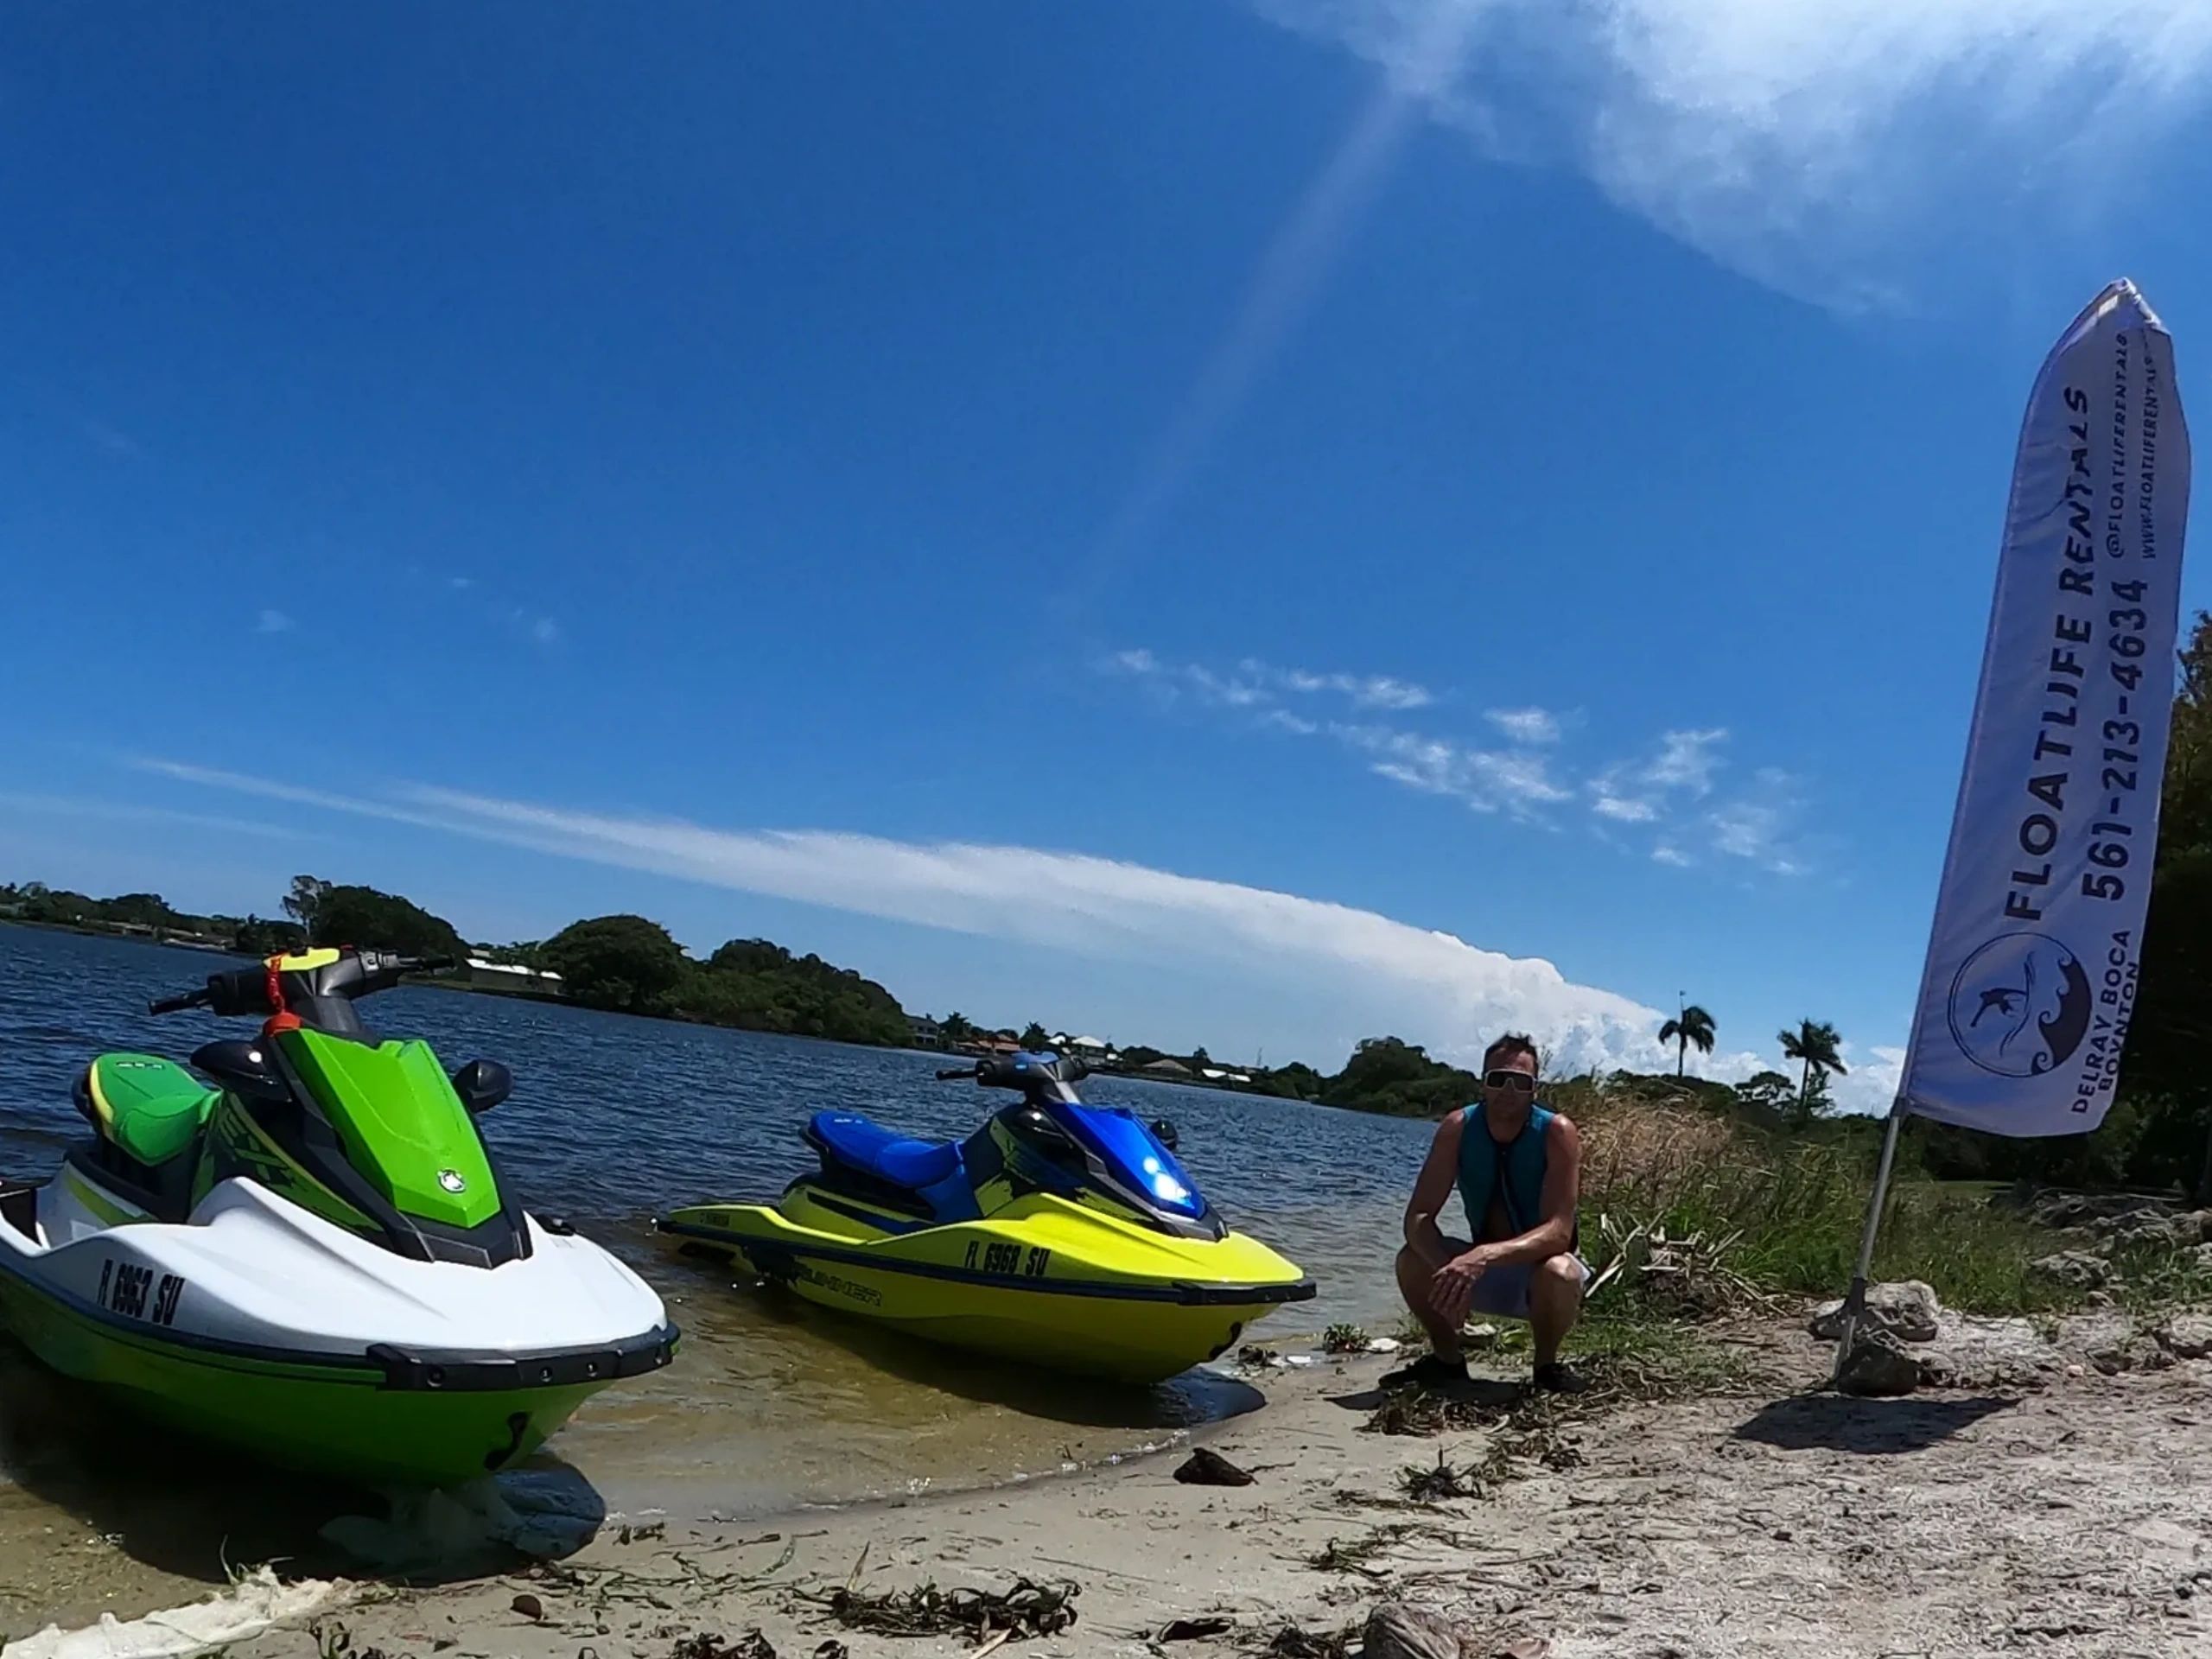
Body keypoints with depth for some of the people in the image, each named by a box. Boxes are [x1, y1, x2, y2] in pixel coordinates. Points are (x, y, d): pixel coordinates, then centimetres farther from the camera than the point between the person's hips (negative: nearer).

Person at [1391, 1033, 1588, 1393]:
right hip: (1483, 1271, 3)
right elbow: (1417, 1218, -20)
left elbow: (1558, 1231, -31)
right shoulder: (1457, 1129, -15)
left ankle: (1546, 1365, -5)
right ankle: (1448, 1359, 3)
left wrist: (1486, 1254, -47)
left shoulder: (1557, 1133, -23)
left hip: (1538, 1271, -3)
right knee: (1412, 1260, -22)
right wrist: (1449, 1270, -40)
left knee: (1559, 1272, -36)